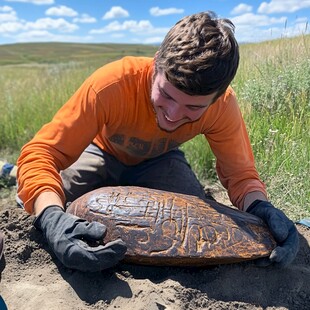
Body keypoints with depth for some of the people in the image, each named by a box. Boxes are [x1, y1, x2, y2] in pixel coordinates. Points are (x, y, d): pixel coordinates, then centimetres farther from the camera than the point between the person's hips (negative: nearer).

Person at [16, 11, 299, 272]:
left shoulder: (222, 105, -30)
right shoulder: (112, 84, -39)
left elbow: (241, 173, -20)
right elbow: (40, 153, -38)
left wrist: (261, 208, -43)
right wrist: (51, 218, -57)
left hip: (159, 160, 2)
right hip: (102, 153, -1)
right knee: (45, 208, -21)